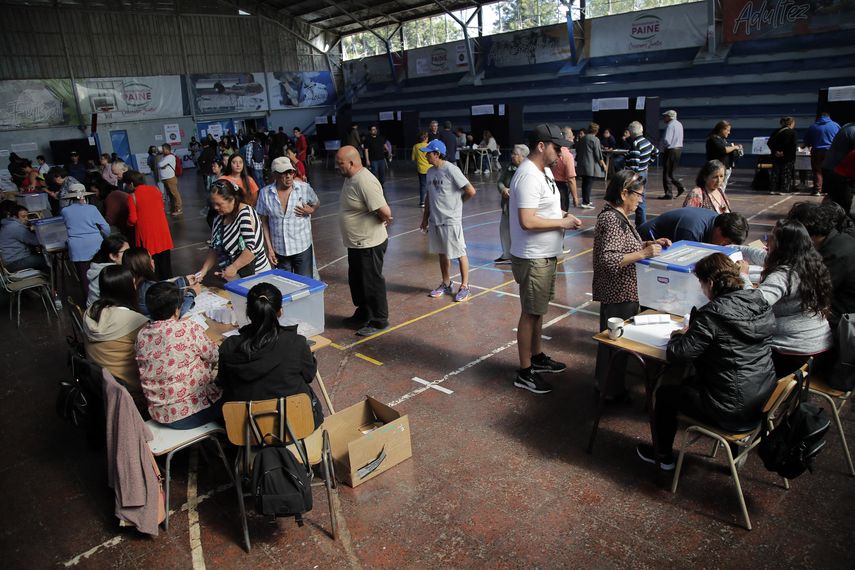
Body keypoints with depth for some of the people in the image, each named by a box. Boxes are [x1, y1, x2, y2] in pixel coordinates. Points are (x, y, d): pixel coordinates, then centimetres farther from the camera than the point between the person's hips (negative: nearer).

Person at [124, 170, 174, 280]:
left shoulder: (132, 196, -11)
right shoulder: (155, 189, 2)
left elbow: (132, 219, -12)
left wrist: (128, 224, 7)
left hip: (146, 234, -5)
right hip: (162, 231, 5)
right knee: (165, 262, 15)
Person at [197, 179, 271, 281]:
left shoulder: (245, 214, -18)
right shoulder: (219, 218, 5)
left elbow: (252, 248, -26)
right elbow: (214, 248, 13)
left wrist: (234, 267, -24)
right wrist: (204, 270, 3)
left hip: (254, 274, -7)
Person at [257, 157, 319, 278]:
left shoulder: (304, 188, -8)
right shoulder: (265, 193, -6)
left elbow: (317, 204, 11)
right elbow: (264, 222, 0)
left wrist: (310, 210, -12)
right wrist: (269, 248, -3)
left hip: (302, 247, -1)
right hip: (279, 250, 1)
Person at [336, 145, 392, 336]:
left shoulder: (365, 182, -26)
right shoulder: (350, 178, 6)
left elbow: (385, 212, -30)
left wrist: (384, 220, -10)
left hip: (369, 245, -10)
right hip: (356, 243, 10)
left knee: (372, 283, 5)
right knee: (356, 282, 22)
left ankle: (379, 321, 21)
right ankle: (363, 314, 40)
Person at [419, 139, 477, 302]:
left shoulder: (451, 170, -15)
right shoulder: (430, 172, 8)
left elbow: (471, 191, -14)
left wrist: (457, 202, 1)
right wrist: (425, 218, 16)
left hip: (451, 220, -7)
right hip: (435, 220, 7)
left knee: (460, 254, 3)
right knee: (442, 253, 17)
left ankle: (464, 287, 14)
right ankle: (446, 285, 30)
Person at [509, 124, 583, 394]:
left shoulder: (544, 171, 10)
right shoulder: (528, 176, -22)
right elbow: (527, 221, -30)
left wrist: (563, 215, 3)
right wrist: (562, 223, -19)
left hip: (546, 255, 10)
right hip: (533, 259, -10)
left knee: (538, 311, 21)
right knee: (530, 314, 1)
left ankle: (537, 357, 38)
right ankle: (524, 373, 14)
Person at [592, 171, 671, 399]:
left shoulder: (620, 215, 9)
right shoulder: (611, 219, -22)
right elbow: (608, 260, -30)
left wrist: (651, 244, 9)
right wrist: (644, 253, -28)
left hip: (623, 291, 10)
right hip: (617, 294, -10)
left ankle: (603, 380, 36)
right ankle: (611, 390, 21)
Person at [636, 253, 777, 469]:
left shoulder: (713, 314, -25)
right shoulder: (760, 302, -1)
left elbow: (677, 354, -20)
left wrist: (679, 336, 1)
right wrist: (693, 330, 11)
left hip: (734, 411, -8)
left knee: (665, 393, 15)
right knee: (688, 384, 29)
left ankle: (663, 456, 34)